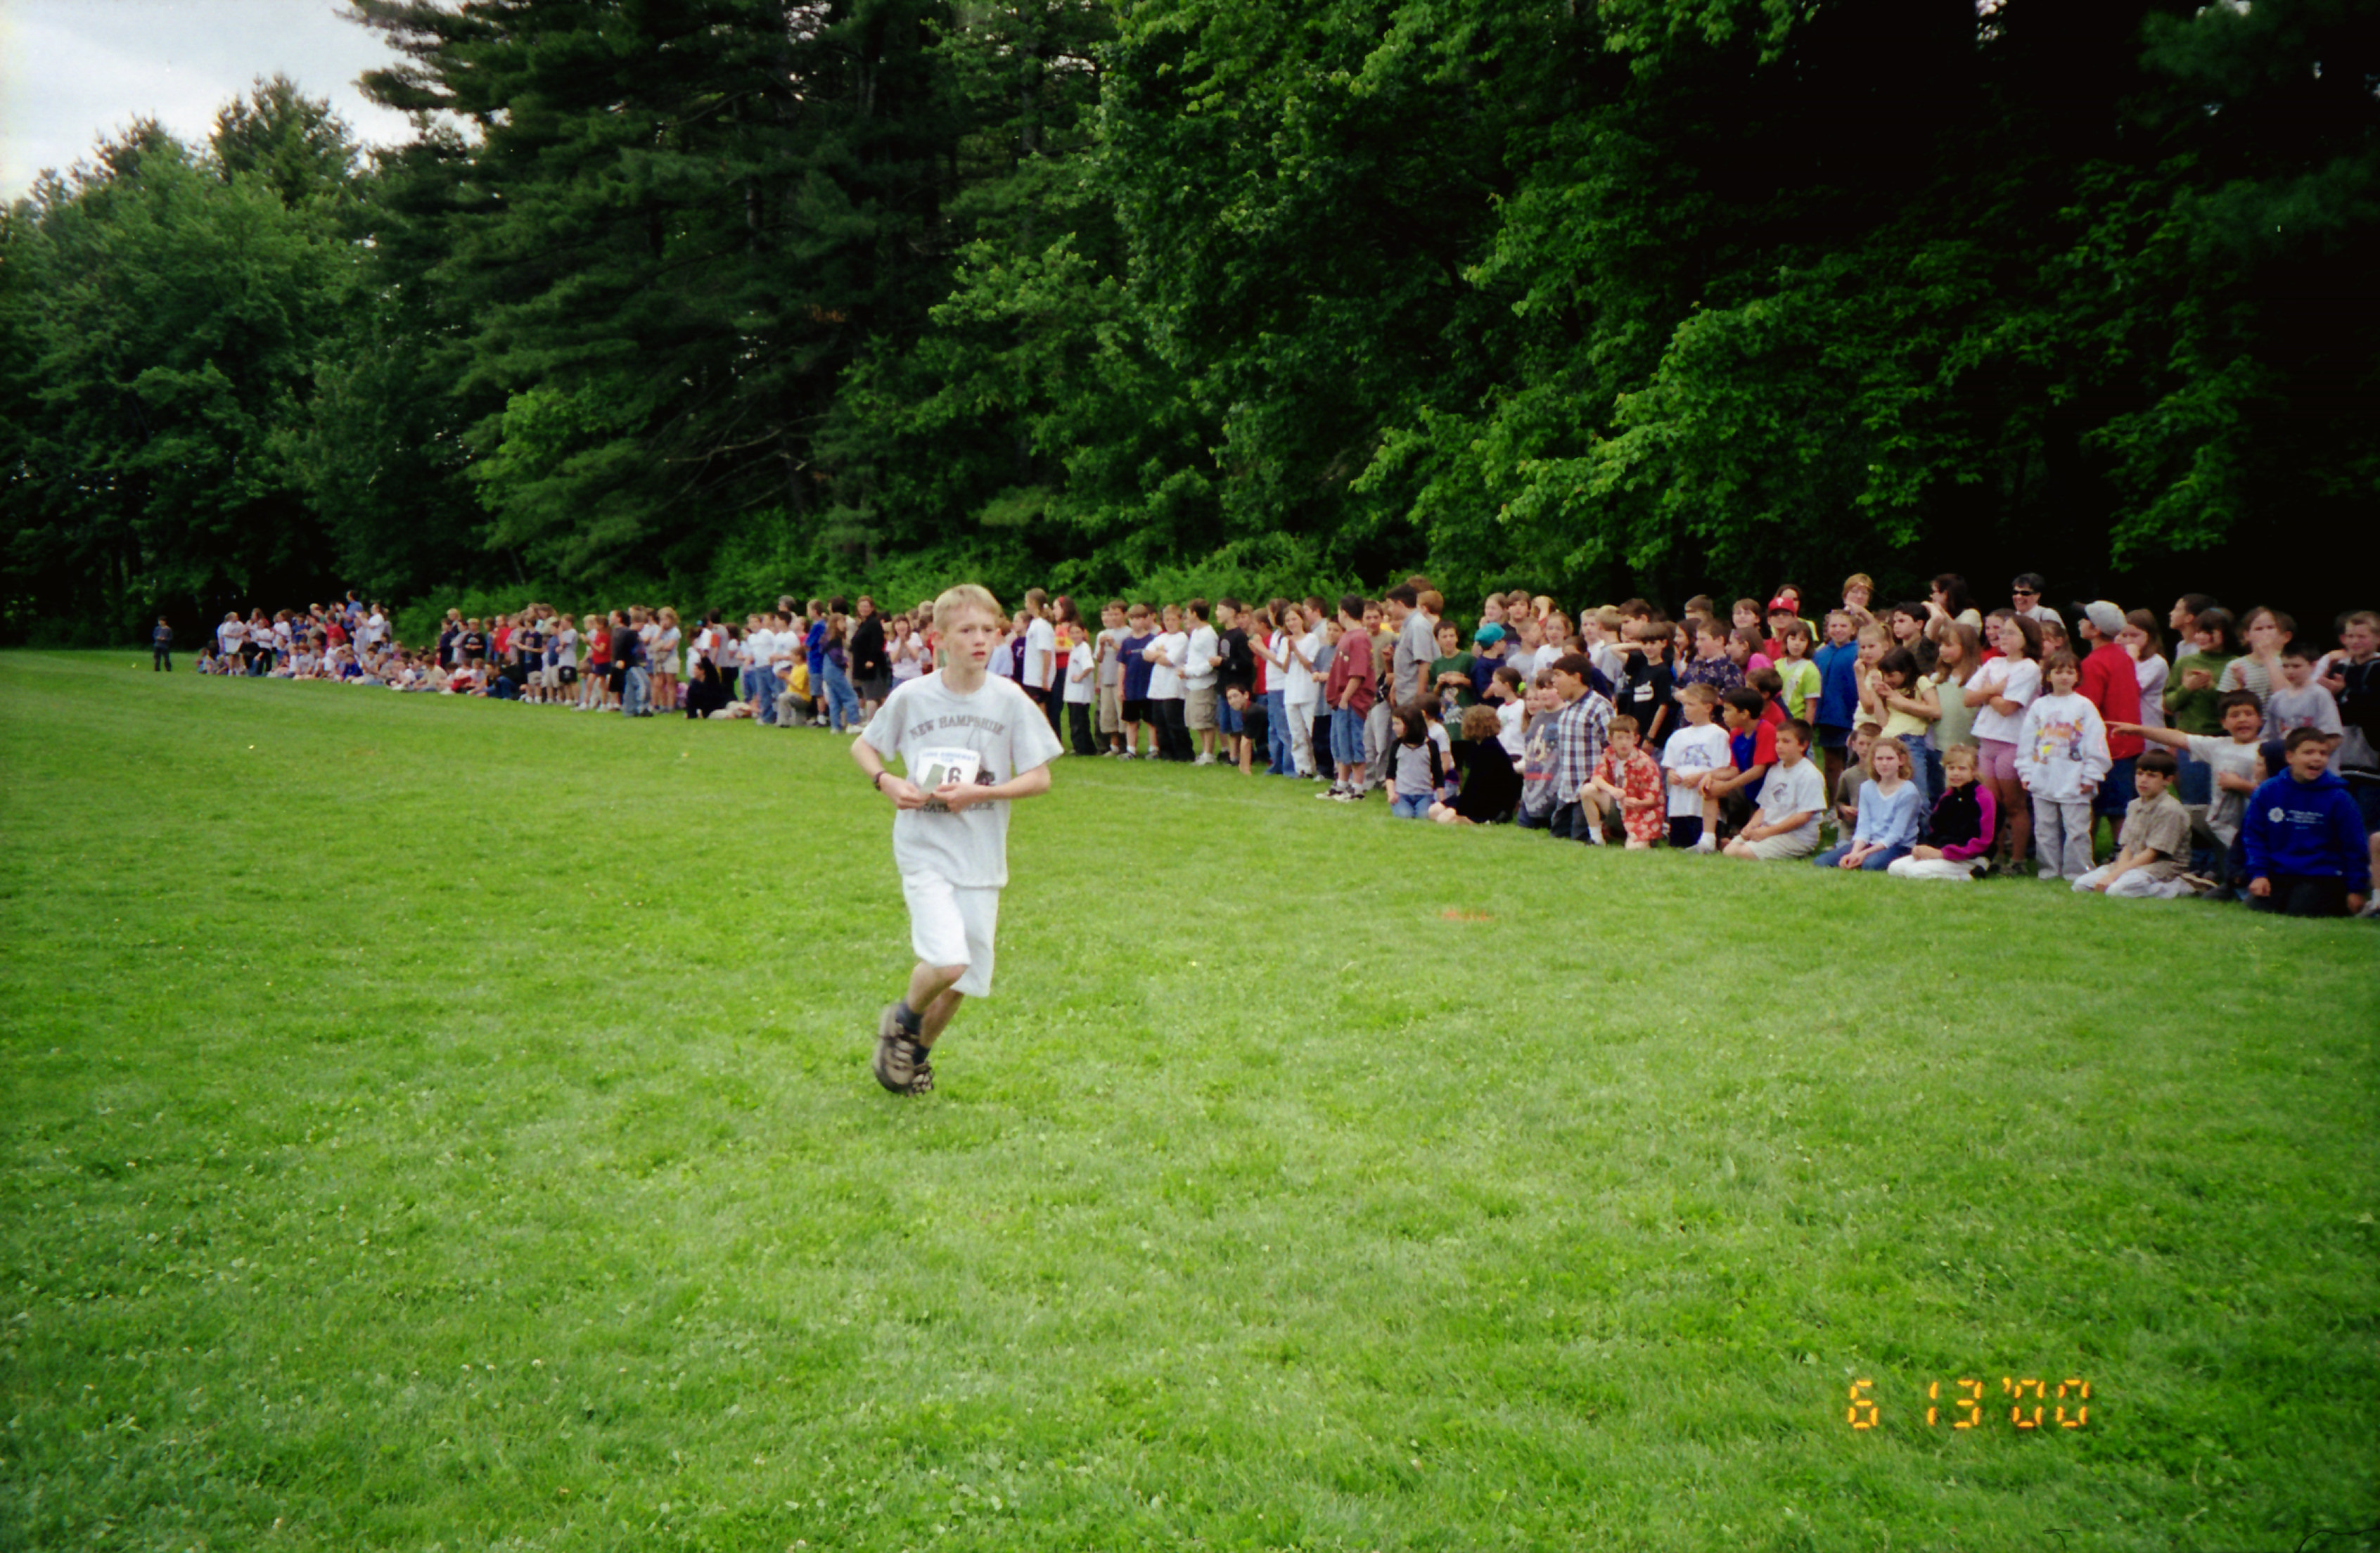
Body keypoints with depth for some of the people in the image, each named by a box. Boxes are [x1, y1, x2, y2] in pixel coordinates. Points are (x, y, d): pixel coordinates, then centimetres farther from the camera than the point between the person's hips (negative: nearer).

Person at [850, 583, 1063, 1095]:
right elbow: (862, 746, 11)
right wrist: (887, 781, -9)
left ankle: (919, 1051, 37)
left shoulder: (1010, 700, -4)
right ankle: (902, 1019, 12)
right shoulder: (910, 697, -4)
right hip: (924, 848, -2)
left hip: (980, 855, 2)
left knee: (966, 976, 9)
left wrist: (979, 792, -15)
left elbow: (1040, 778, -2)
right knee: (947, 961, -20)